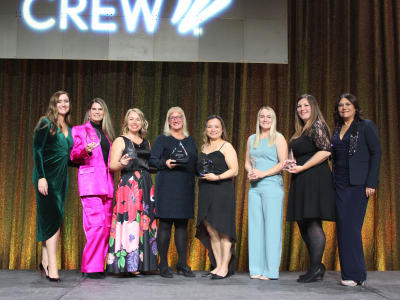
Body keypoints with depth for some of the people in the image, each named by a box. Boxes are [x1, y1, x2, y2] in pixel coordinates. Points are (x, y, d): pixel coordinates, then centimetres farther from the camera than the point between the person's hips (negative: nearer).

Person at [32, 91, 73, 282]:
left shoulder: (69, 128, 16)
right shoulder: (46, 123, -3)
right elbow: (37, 150, -9)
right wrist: (41, 177, -16)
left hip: (61, 177, 6)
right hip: (47, 175, -6)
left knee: (54, 219, 7)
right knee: (53, 218, -11)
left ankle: (45, 261, 15)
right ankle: (52, 267, -10)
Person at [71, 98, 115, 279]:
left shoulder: (107, 133, 24)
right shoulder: (80, 130, 10)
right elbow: (74, 156, 1)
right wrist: (86, 150, -18)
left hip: (106, 183, 6)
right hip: (90, 181, -6)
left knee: (106, 226, 1)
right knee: (96, 225, -15)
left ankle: (99, 265, 7)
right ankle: (92, 267, -7)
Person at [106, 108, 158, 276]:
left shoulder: (146, 143, 19)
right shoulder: (120, 141, 3)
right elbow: (112, 165, -7)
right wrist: (122, 163, -25)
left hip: (146, 186, 6)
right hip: (128, 185, -6)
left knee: (144, 222, 2)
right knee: (130, 220, -11)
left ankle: (140, 264, 7)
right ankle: (129, 264, -7)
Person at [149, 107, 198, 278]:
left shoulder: (190, 141, 19)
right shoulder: (162, 139, 4)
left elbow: (196, 164, 21)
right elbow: (152, 160, -2)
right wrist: (165, 163, -19)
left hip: (186, 188, 5)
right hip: (167, 186, -4)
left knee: (182, 225, 8)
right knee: (165, 224, -3)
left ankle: (182, 264, 16)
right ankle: (163, 265, 5)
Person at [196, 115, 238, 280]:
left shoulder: (226, 147, -2)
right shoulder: (204, 147, 18)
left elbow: (234, 170, -9)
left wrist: (217, 177, -20)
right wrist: (203, 176, 7)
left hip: (222, 191, -7)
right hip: (205, 192, 7)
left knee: (222, 229, -6)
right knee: (210, 230, 7)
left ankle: (225, 267, 0)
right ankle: (217, 266, 15)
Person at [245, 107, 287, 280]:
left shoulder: (278, 138, 2)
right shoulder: (251, 139, 17)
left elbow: (283, 163, -6)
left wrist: (262, 173, -14)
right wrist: (250, 172, -1)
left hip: (272, 186, -5)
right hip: (254, 187, 5)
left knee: (272, 227, -5)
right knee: (255, 226, 4)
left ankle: (271, 271, -1)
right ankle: (256, 269, 9)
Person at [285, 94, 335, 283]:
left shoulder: (317, 126, -7)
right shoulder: (301, 131, 21)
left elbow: (325, 151, -17)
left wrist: (302, 168, -16)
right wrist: (291, 163, 9)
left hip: (315, 180, -10)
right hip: (302, 182, 10)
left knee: (313, 223, -9)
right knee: (304, 224, 10)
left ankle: (315, 269, -3)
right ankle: (317, 266, 18)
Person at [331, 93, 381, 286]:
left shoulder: (366, 126, 0)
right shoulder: (337, 130, 17)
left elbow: (376, 153, -6)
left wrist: (371, 183, -13)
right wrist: (333, 181, 7)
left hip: (358, 183, -6)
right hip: (340, 184, 6)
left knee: (350, 225, -10)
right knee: (342, 226, 4)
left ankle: (355, 274, -2)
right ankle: (349, 272, 11)